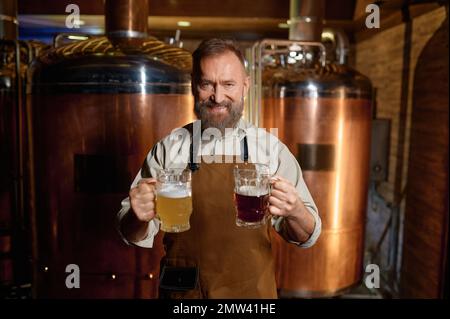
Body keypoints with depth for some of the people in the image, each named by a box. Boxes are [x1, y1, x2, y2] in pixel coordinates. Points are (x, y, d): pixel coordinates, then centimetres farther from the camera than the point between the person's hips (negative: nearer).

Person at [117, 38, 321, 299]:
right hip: (181, 291, 1)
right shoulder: (169, 148, -7)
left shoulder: (272, 149, -8)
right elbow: (134, 235, -2)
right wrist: (139, 218, -24)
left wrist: (294, 213, -27)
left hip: (253, 290, 0)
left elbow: (306, 237, -5)